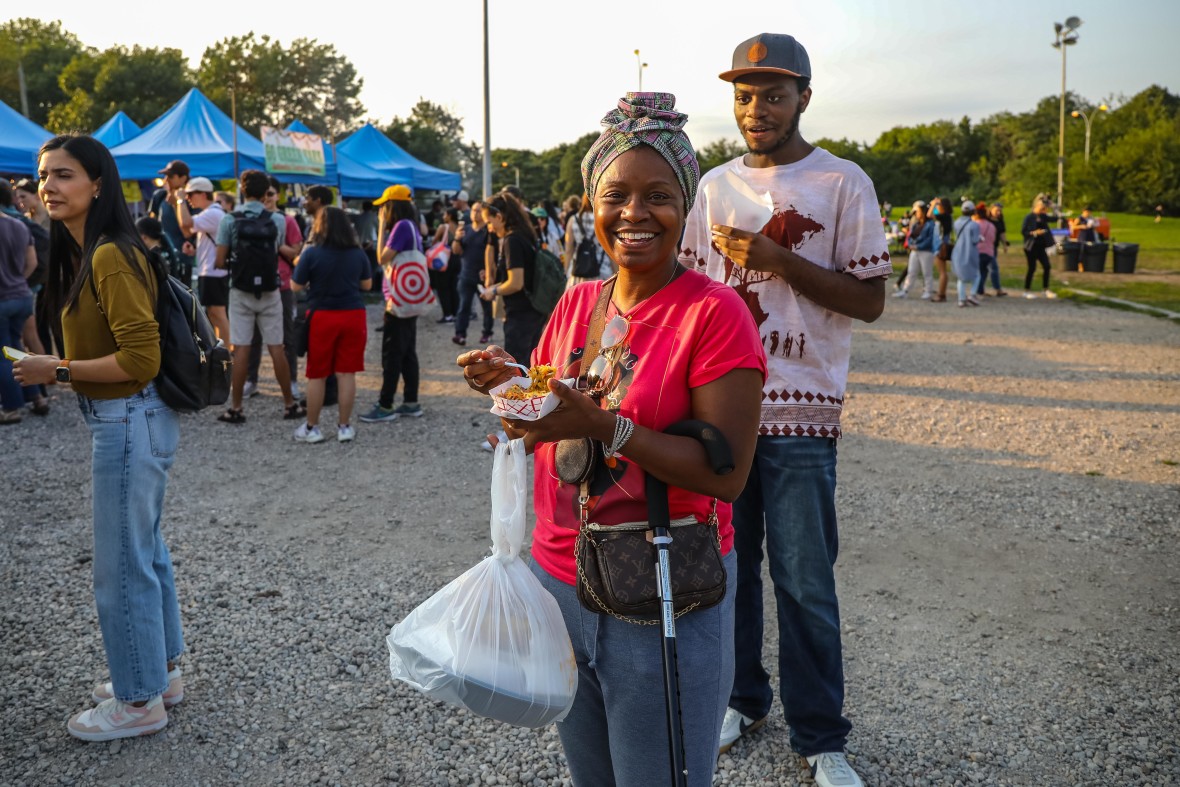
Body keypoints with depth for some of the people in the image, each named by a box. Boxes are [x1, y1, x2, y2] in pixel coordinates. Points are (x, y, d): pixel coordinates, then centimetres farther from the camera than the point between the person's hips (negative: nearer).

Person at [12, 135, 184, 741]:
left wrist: (58, 371, -17)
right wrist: (57, 368, 4)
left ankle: (140, 701, 19)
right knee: (145, 552, 20)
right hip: (121, 421, 10)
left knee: (122, 569, 3)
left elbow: (140, 360, -24)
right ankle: (162, 670, 35)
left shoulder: (110, 258, -20)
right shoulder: (80, 254, 11)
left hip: (129, 424, -10)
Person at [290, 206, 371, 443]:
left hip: (323, 316, -2)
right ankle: (344, 426, 12)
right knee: (347, 373, 7)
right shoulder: (358, 253, 0)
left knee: (317, 375, 8)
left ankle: (311, 427, 15)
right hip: (353, 315, 2)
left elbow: (295, 286, -4)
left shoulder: (312, 253, -10)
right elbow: (367, 284, 11)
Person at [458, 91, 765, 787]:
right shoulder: (576, 304, 4)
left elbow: (727, 472, -20)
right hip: (560, 579, 6)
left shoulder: (714, 312, -14)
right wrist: (512, 386, -7)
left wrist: (604, 426, -29)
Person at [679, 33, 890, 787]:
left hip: (800, 412, -4)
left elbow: (869, 300, -5)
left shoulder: (843, 182, -2)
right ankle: (743, 698, 32)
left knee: (805, 582, 1)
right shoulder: (713, 185, 11)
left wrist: (779, 260, -16)